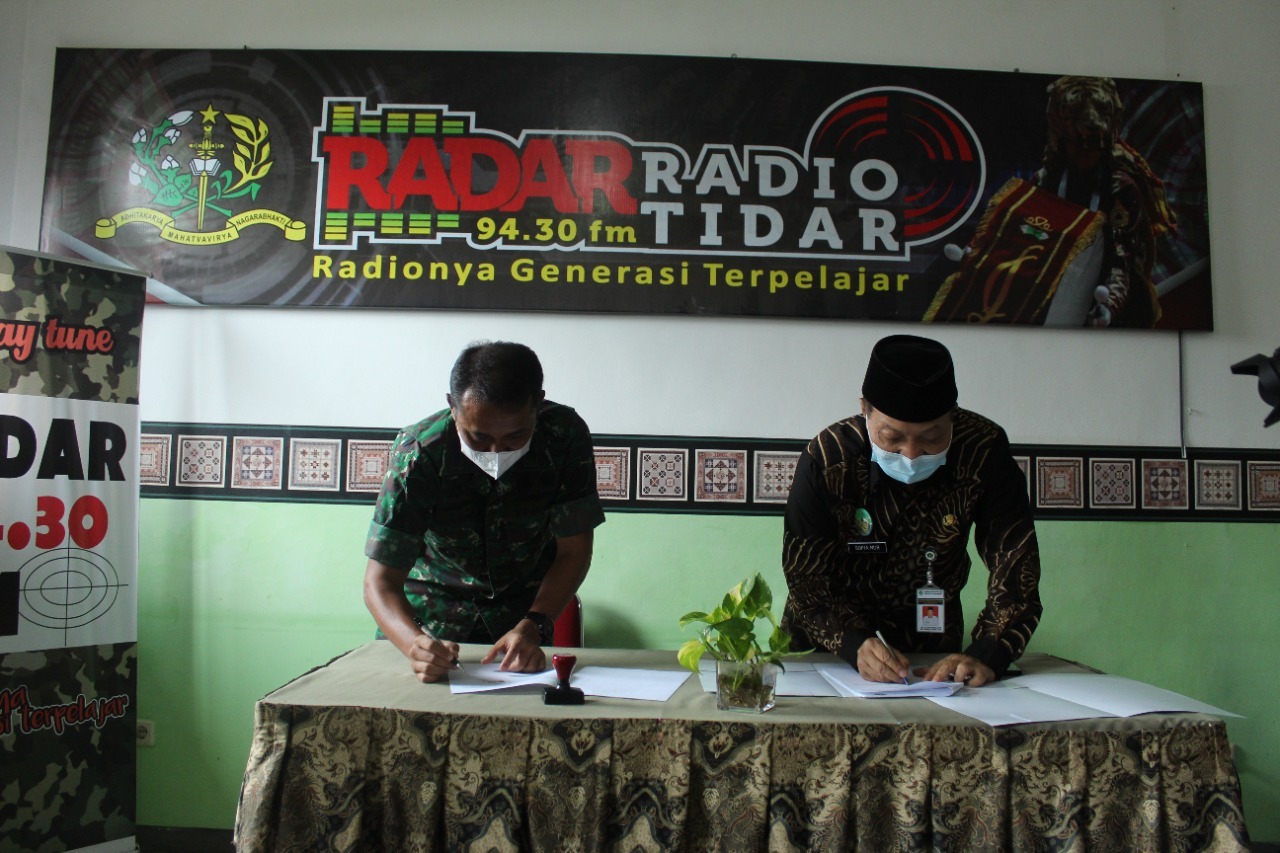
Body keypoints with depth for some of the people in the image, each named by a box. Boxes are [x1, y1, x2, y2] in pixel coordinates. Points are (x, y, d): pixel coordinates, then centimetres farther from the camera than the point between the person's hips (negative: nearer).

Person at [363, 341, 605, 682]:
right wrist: (416, 643, -45)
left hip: (526, 606, 1)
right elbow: (380, 580, -25)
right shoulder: (418, 453, -26)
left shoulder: (565, 435, -23)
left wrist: (532, 628, -30)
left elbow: (574, 551, -15)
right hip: (435, 604, 0)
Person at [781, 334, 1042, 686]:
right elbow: (805, 576, -20)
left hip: (932, 648, 2)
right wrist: (856, 644, -37)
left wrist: (987, 654, -30)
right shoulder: (827, 459, -22)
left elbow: (1014, 563, -15)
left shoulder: (984, 450, -18)